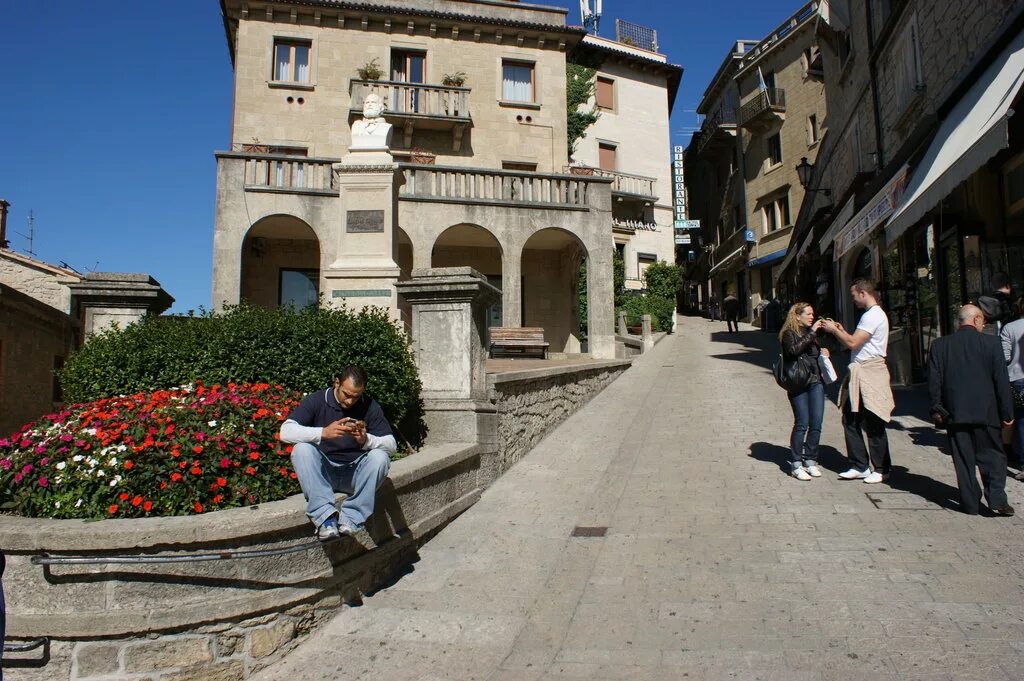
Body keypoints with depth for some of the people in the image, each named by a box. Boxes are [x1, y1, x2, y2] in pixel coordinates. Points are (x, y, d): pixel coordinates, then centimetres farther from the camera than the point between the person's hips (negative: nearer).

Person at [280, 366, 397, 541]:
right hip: (321, 473, 0)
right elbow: (286, 432, -18)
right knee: (302, 449, -28)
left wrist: (367, 440, -28)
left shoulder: (370, 407, -3)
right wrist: (323, 432, -32)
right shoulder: (316, 400, -5)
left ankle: (351, 518, -30)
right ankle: (325, 517, -37)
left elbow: (391, 445, -7)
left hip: (354, 474, 1)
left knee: (380, 457, -26)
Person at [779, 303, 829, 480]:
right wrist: (811, 333, -18)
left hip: (815, 382, 6)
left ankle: (810, 461, 13)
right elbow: (794, 350, -21)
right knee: (802, 424, -8)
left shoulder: (811, 333, 18)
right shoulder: (789, 334, -1)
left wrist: (823, 353, 9)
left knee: (816, 424, 1)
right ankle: (796, 465, 0)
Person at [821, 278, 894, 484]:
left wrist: (834, 330, -8)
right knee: (850, 420, 10)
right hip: (858, 375, 10)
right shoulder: (871, 314, 19)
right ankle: (860, 466, 17)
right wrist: (841, 331, 10)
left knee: (873, 425, -1)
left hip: (869, 375, -10)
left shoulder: (873, 315, -14)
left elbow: (853, 343, -20)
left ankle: (881, 469, 11)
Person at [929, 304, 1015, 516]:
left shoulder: (939, 345, 1)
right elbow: (1001, 381, -3)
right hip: (985, 412, -2)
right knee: (993, 456, 10)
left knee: (963, 460, 7)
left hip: (954, 413, 2)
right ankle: (996, 499, 0)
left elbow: (934, 381, 2)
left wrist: (937, 409, 9)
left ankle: (970, 502, 10)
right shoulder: (990, 343, -5)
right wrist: (1007, 412, 2)